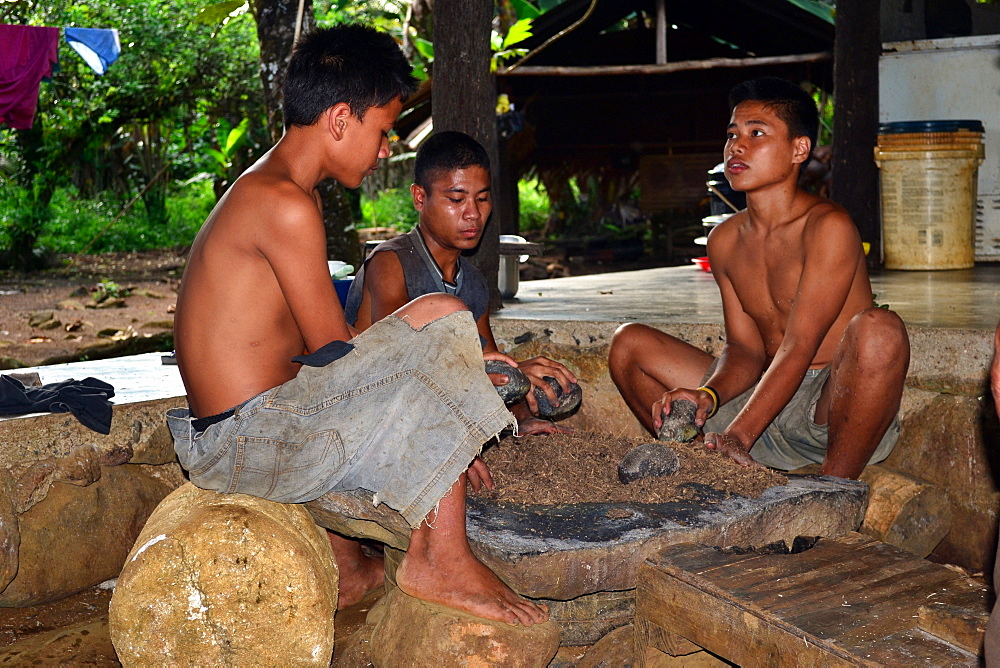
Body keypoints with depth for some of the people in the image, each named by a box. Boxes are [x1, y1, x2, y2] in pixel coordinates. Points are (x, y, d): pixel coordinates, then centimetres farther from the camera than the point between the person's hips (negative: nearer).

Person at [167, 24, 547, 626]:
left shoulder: (264, 191, 16)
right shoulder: (287, 205, -16)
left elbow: (317, 347, 14)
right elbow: (335, 352, -14)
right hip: (250, 444, -10)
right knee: (443, 319, -15)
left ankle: (341, 560, 24)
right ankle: (440, 560, -10)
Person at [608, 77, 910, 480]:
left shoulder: (828, 227, -15)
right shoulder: (725, 241, 6)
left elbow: (799, 349, -21)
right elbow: (746, 349, 4)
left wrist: (737, 436, -30)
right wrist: (707, 396, -18)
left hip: (832, 410, -6)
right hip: (768, 399, 6)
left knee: (878, 328, -37)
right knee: (629, 344, -1)